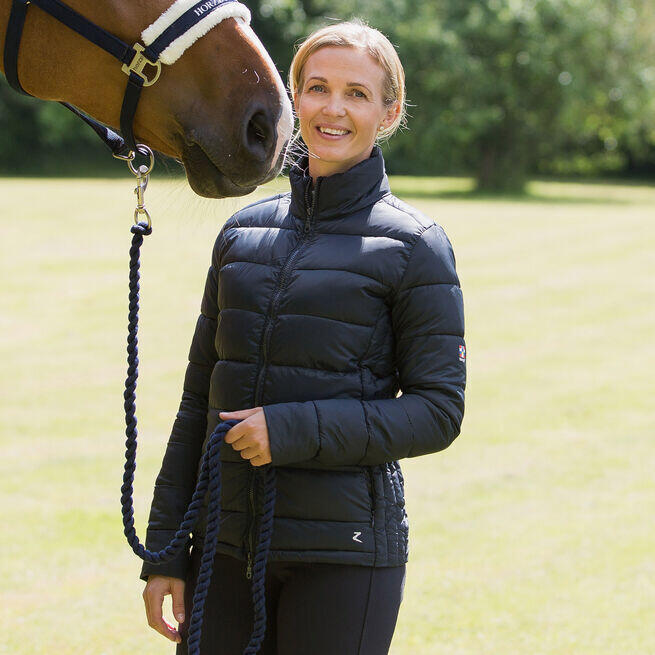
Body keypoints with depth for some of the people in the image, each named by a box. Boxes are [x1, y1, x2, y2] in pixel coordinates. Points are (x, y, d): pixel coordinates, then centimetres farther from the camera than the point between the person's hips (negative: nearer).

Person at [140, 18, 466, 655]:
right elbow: (199, 399, 13)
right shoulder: (243, 231, 10)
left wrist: (296, 430, -18)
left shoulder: (412, 245, -3)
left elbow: (438, 411, -7)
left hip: (344, 548, -4)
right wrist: (164, 551, 9)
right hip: (228, 544, 4)